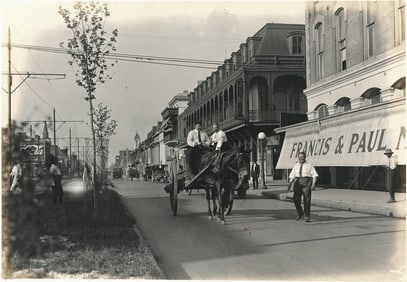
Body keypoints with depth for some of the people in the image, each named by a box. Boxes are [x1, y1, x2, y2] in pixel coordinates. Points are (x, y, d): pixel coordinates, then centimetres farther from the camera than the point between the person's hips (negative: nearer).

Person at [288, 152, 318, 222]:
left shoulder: (309, 165, 3)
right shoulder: (296, 166, 13)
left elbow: (314, 175, -3)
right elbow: (292, 176, 12)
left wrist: (313, 184, -16)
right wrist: (290, 184, -3)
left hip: (306, 183, -3)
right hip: (298, 182, 3)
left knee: (307, 200, -5)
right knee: (296, 200, -5)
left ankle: (307, 217, 5)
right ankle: (300, 213, 20)